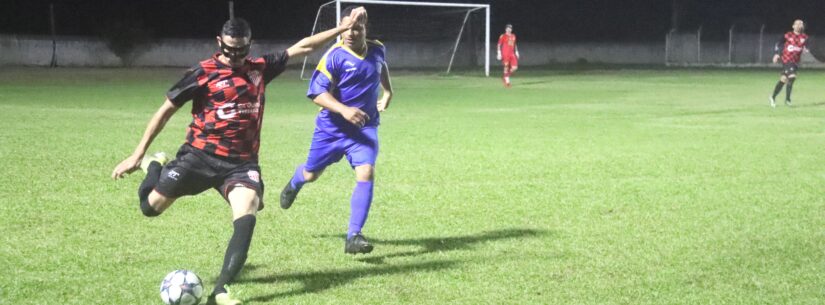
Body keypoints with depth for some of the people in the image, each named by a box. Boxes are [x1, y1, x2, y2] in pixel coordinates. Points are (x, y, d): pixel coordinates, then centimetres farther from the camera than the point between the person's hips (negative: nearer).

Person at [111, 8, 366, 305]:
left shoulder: (260, 68, 7)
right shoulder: (203, 72, -6)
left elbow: (301, 47, 14)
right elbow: (166, 110, -2)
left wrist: (341, 28, 10)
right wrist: (137, 154, -4)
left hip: (241, 162, 2)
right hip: (199, 156, -2)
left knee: (246, 220, -20)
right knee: (150, 207, 2)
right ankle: (153, 164, 36)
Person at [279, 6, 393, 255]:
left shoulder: (377, 49, -2)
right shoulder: (335, 56, -19)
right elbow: (317, 92, -23)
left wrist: (387, 91, 9)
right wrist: (344, 110, -37)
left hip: (364, 127, 2)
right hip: (331, 128, -2)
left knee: (366, 174, -20)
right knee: (311, 174, 16)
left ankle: (353, 236, -16)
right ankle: (294, 184, 57)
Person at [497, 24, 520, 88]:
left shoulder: (513, 36, 15)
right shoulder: (503, 36, -3)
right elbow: (499, 45, -3)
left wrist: (516, 52, 18)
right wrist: (499, 53, -10)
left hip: (512, 54, 6)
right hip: (505, 54, -6)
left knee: (515, 67, -4)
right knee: (506, 67, -4)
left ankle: (505, 77, 16)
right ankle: (507, 82, 4)